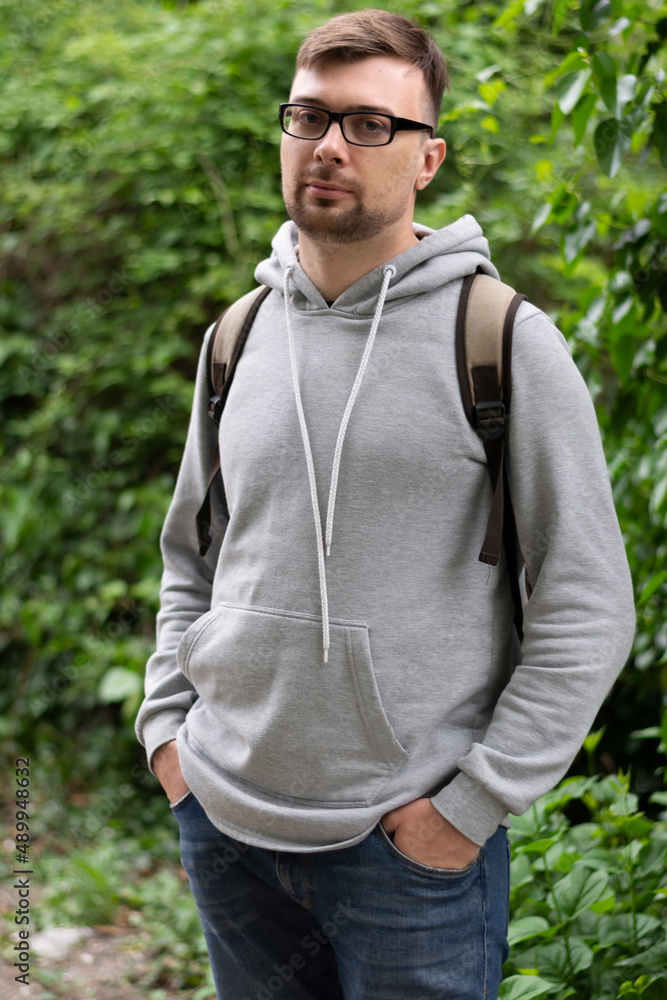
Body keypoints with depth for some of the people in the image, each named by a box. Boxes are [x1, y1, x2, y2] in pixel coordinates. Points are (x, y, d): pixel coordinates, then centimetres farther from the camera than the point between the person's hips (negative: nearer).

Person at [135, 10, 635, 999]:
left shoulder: (506, 341, -9)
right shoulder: (239, 336, 7)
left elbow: (589, 611, -9)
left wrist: (473, 803, -12)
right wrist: (166, 722, 7)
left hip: (413, 844, -5)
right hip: (225, 820, 5)